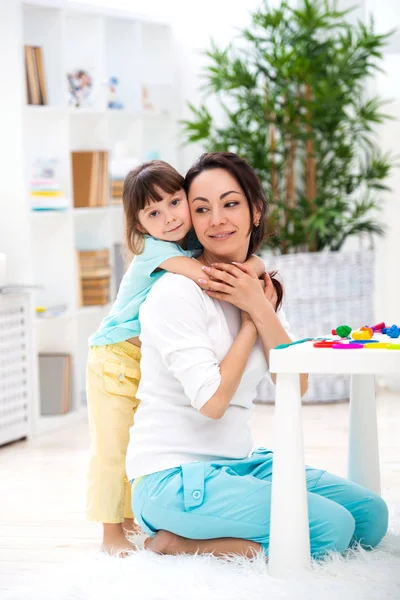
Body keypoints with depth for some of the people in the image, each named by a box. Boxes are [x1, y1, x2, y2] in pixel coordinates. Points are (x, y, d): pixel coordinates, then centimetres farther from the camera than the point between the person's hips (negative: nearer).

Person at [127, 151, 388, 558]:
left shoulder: (260, 289, 10)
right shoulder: (176, 293, -14)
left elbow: (296, 385, -1)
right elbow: (212, 401, -20)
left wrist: (259, 308, -11)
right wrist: (250, 322, -9)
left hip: (239, 464, 8)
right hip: (173, 477, -8)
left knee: (371, 516, 0)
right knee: (331, 528, -19)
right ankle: (178, 543, -7)